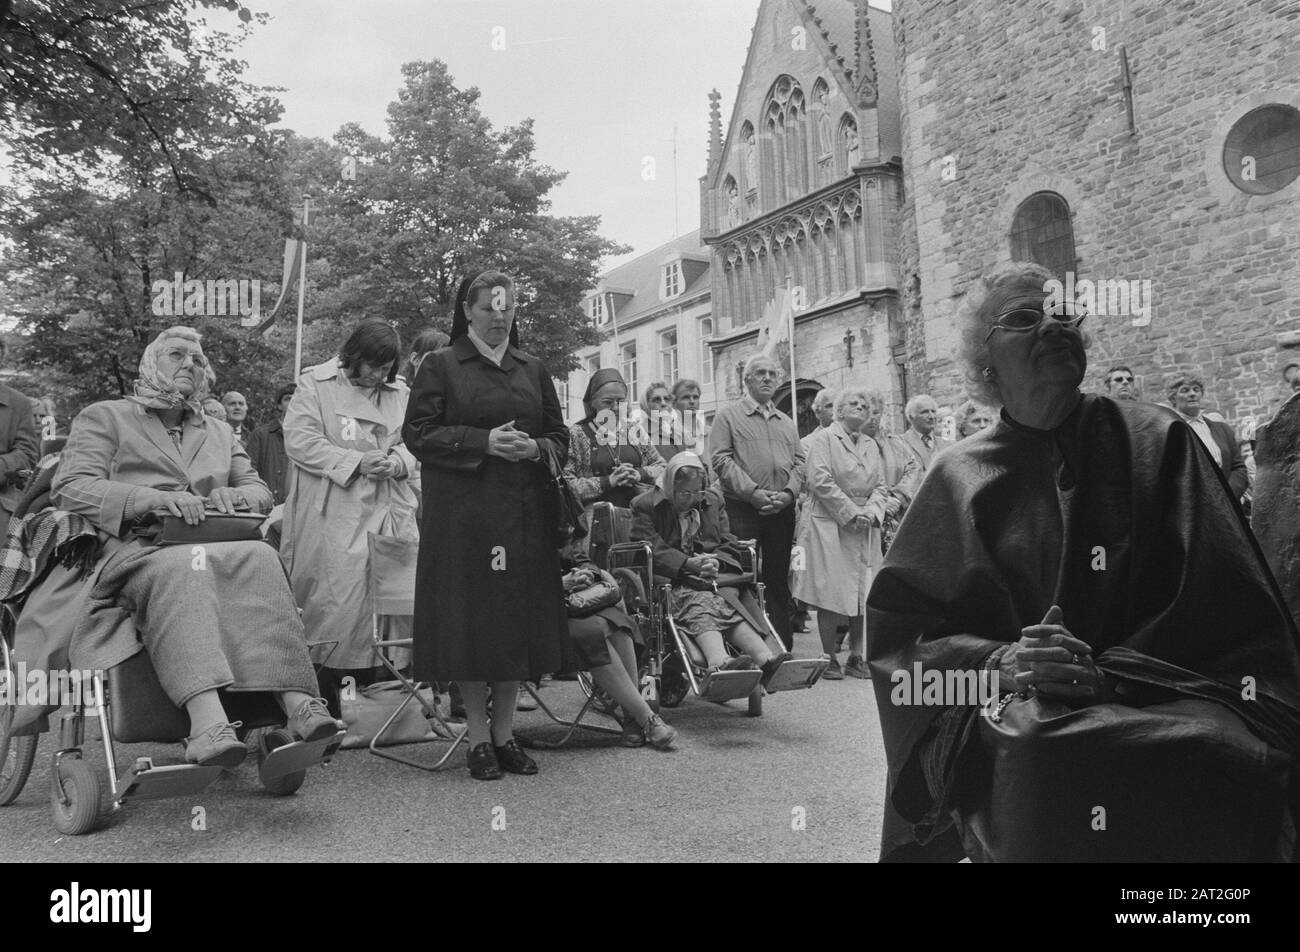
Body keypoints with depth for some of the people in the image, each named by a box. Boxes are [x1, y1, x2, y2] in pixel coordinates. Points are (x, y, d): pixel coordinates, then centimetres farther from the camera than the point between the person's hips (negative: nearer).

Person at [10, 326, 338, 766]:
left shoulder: (220, 433, 30)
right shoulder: (104, 417, 16)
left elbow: (260, 489, 24)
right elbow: (69, 486, 0)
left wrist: (235, 496, -3)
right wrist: (153, 498, -18)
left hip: (211, 550, 4)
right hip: (130, 548, -3)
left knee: (260, 558, -32)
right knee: (181, 569, -40)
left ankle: (296, 704, -47)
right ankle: (207, 722, -57)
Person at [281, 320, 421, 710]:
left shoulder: (400, 394, 18)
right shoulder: (314, 385, 3)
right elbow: (299, 440, -8)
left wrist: (397, 463, -9)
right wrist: (357, 462, -15)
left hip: (387, 516, 5)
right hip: (331, 518, -4)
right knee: (336, 601, -7)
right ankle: (327, 703, 2)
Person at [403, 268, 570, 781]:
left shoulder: (533, 369, 16)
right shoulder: (440, 366, 4)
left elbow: (560, 436, 16)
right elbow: (418, 433, -4)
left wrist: (534, 448, -7)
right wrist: (484, 442, -14)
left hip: (525, 513, 4)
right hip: (463, 513, -3)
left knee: (520, 620, 4)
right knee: (472, 619, -2)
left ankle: (504, 732, 16)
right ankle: (478, 738, 9)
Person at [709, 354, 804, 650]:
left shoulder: (787, 423, 21)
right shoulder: (728, 416, 5)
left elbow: (799, 462, 14)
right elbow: (721, 459, -6)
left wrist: (789, 493, -6)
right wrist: (753, 492, -15)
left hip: (782, 511, 4)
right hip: (742, 509, -4)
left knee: (778, 581, 7)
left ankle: (783, 647, 11)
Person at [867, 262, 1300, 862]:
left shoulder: (1154, 444, 6)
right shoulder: (962, 478, 7)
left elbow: (1234, 609, 0)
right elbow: (898, 628, 4)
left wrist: (1107, 671, -13)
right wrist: (998, 663, -14)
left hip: (1165, 707, 1)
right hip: (1017, 718, -1)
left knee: (1220, 754, -31)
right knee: (1040, 763, -35)